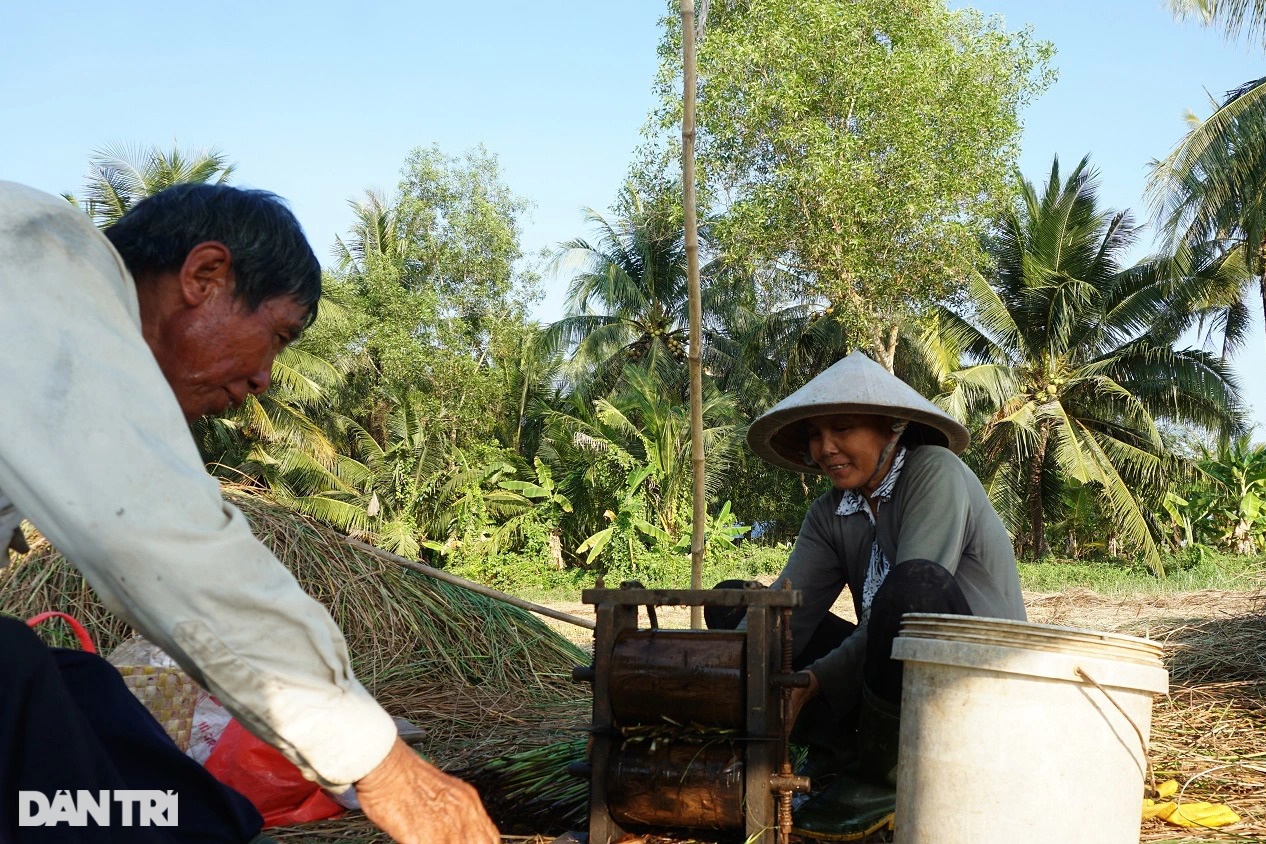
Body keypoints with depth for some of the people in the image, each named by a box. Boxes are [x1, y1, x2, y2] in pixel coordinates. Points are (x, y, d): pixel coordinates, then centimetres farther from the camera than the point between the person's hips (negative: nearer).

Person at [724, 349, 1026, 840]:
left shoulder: (935, 473, -14)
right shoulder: (830, 514, 4)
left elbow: (912, 596, -26)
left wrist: (812, 681, -29)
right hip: (899, 679, 6)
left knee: (916, 582, -38)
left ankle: (882, 777, -19)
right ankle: (844, 755, -11)